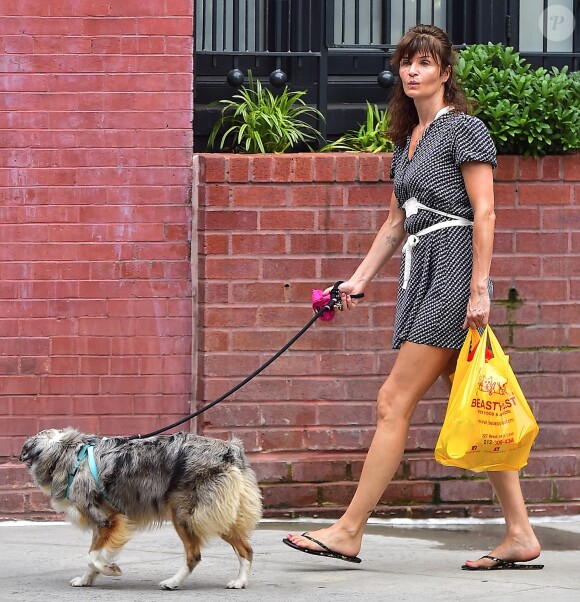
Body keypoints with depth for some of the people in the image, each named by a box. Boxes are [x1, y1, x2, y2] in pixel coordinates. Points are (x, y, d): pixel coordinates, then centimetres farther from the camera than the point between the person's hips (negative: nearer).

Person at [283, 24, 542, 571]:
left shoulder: (464, 129, -4)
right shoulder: (406, 141, 20)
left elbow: (484, 212, -10)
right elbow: (396, 223, 25)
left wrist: (479, 288, -16)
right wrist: (360, 278, 18)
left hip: (453, 268, -9)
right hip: (420, 275, 9)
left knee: (394, 402, -11)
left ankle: (349, 531, -10)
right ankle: (520, 536, 4)